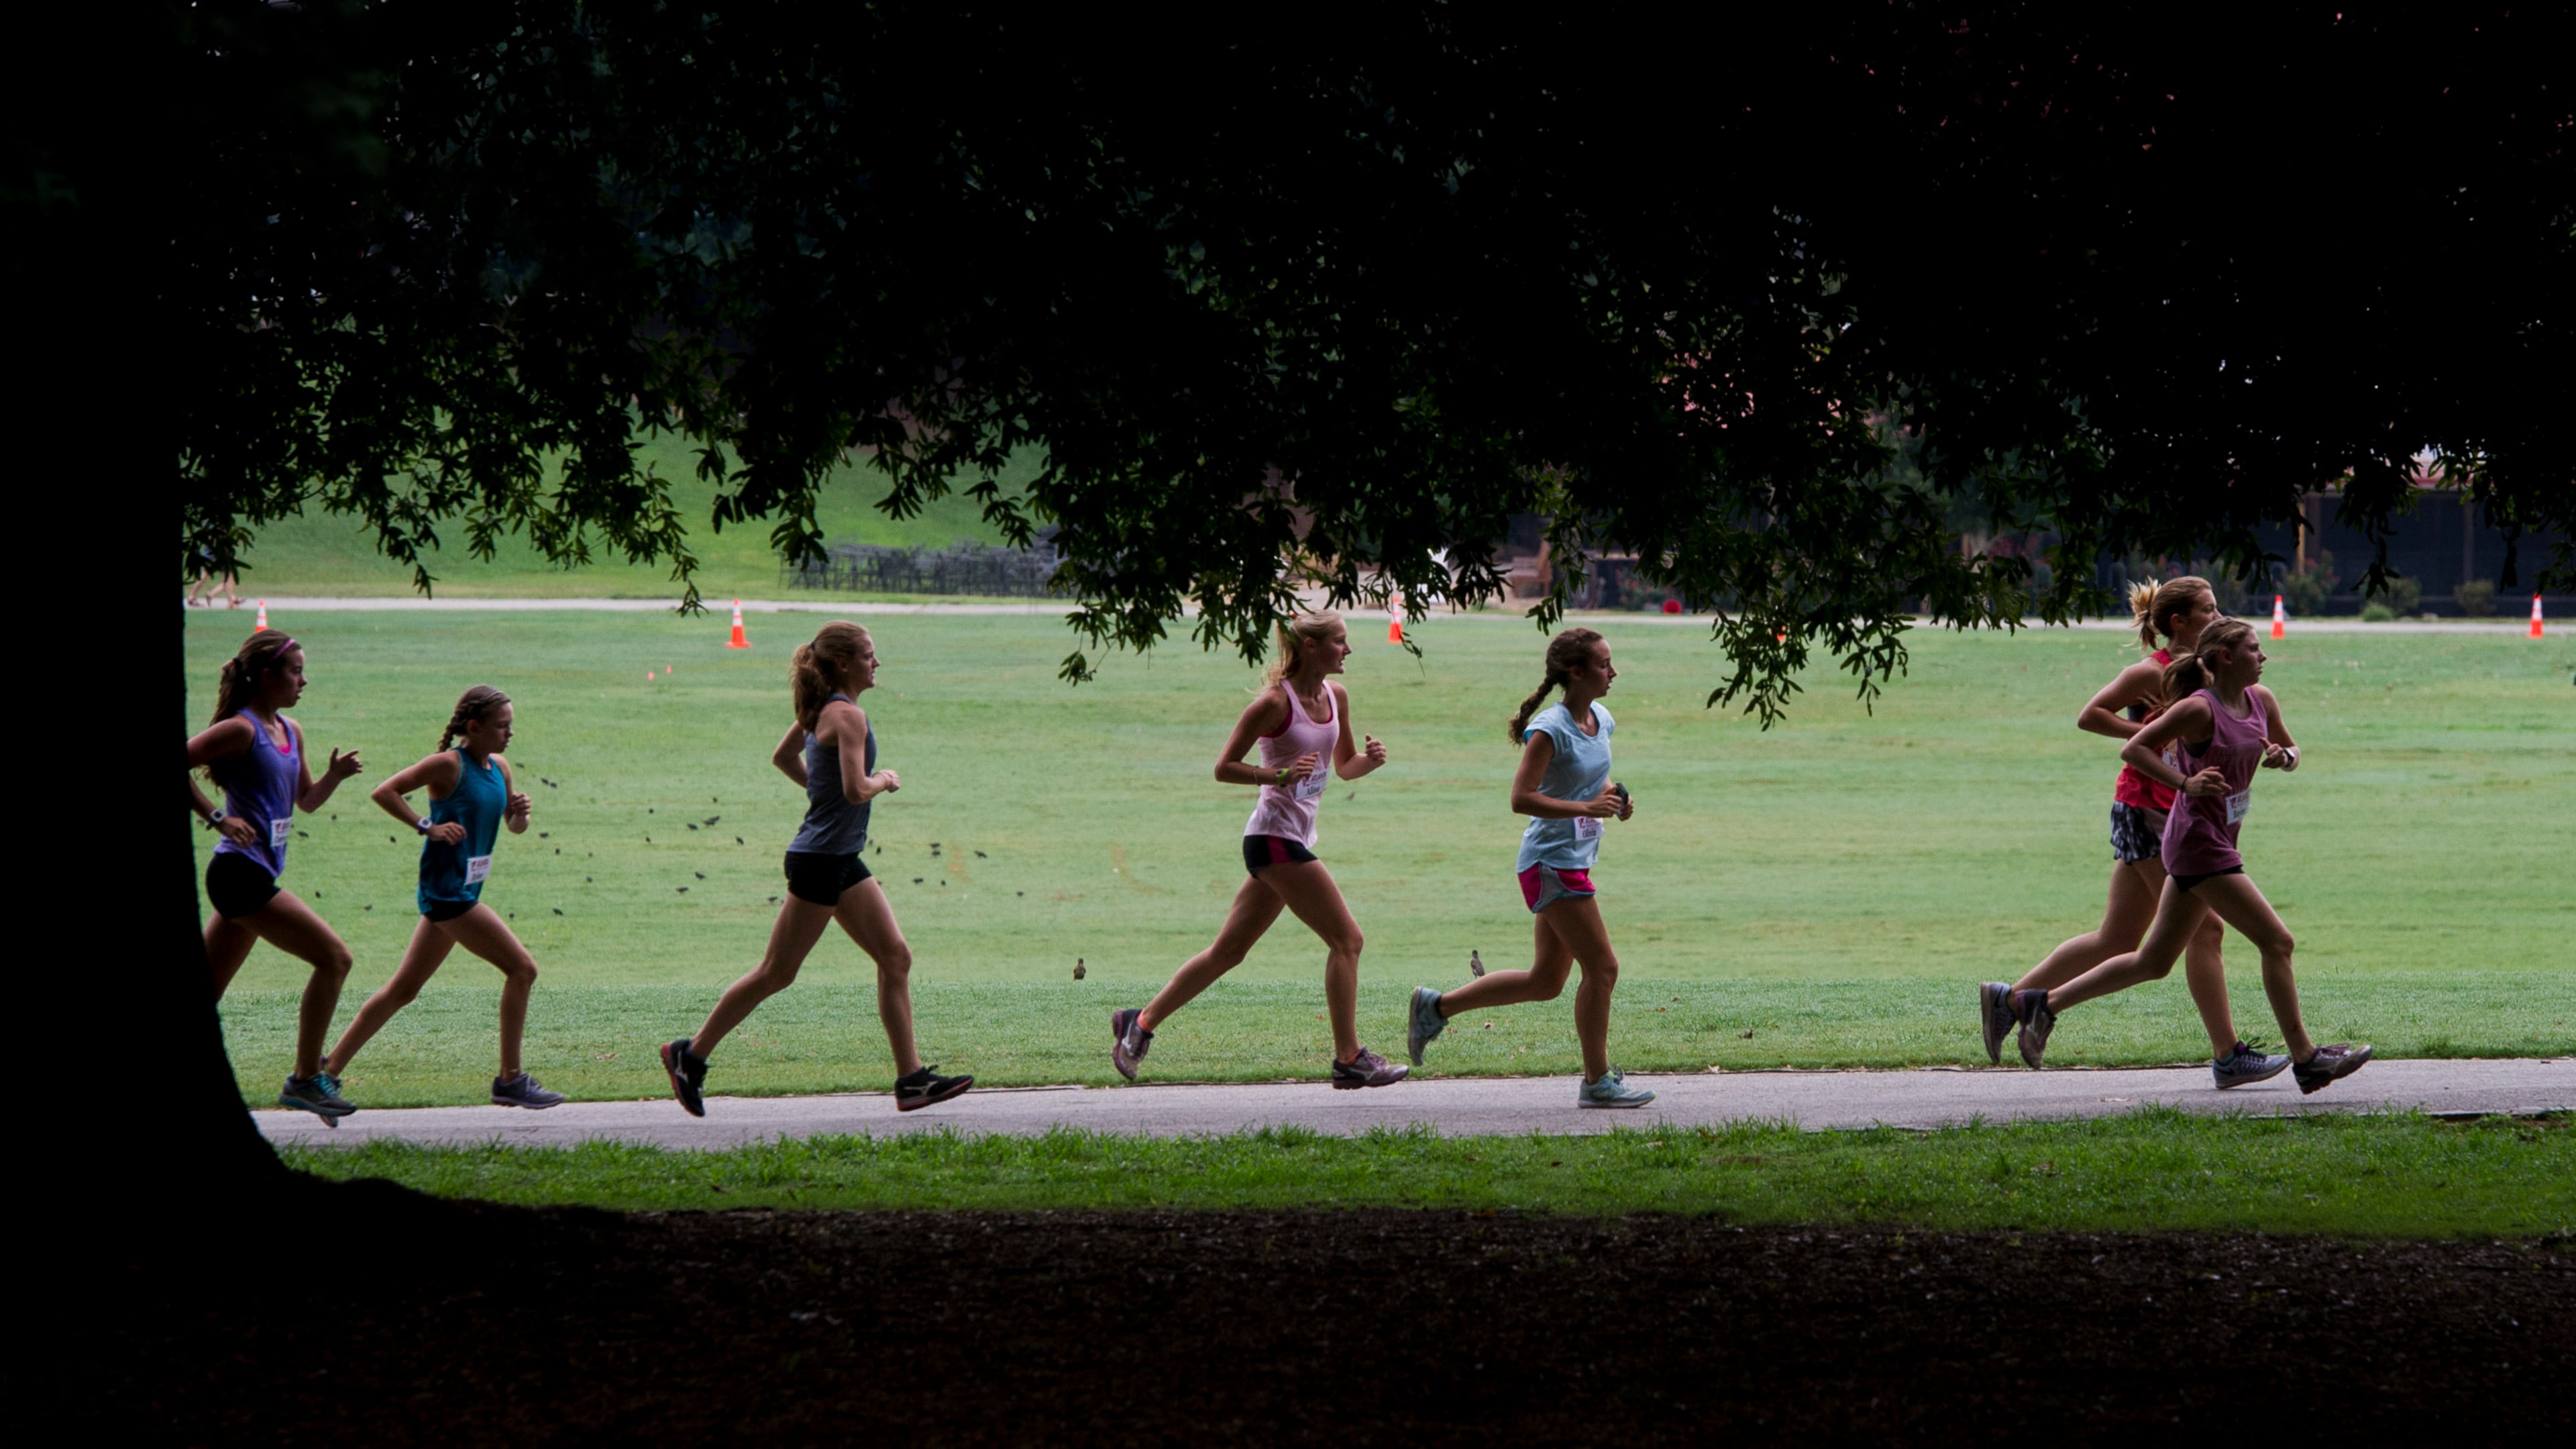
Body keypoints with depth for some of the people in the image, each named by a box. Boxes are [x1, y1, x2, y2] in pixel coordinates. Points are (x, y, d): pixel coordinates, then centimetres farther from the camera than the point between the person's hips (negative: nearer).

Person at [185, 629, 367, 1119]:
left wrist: (334, 776, 5)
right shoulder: (241, 730, -12)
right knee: (334, 957, -10)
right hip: (240, 871, -9)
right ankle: (306, 1079, -7)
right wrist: (216, 818, -20)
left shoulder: (290, 732, 15)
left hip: (256, 875, 9)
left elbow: (306, 800, 25)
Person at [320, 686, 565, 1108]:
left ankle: (332, 1066, 19)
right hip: (447, 889, -9)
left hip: (463, 893, 9)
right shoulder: (449, 765, -13)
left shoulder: (499, 768, 11)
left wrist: (520, 813, -1)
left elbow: (514, 828, 22)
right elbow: (385, 792, -15)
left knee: (405, 988, 13)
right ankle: (510, 1080, -4)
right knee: (522, 968, -10)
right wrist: (427, 827, -21)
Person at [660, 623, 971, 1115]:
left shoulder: (821, 711, 11)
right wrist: (884, 782, -8)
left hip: (843, 862, 10)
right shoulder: (848, 716, -17)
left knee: (896, 956, 5)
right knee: (777, 973, -1)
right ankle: (691, 1054, 9)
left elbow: (782, 757, 25)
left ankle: (911, 1078, 3)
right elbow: (855, 789, -27)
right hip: (820, 858, -10)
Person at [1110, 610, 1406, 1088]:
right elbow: (1223, 767, -10)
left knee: (1228, 951, 12)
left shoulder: (1336, 696, 11)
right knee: (1346, 939, -10)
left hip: (1296, 840, 9)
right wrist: (1281, 774, -24)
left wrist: (1369, 759, 0)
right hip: (1274, 837, -9)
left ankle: (1140, 1022, 20)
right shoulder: (1274, 703, -13)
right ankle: (1349, 1060, -6)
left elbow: (1343, 766, 22)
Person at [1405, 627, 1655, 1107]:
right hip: (1551, 862, -9)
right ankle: (1597, 1081, 3)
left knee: (1545, 982, 14)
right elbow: (1521, 798, -22)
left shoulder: (1601, 721, 9)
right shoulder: (1550, 729, -18)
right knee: (1603, 967, -7)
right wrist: (1587, 807, -27)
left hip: (1575, 861, 9)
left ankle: (1437, 1006, 24)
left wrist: (1615, 797, 4)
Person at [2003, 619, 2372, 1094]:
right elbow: (2134, 749, -14)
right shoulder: (2199, 708, -15)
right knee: (2276, 941, -8)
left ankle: (2042, 1004, 17)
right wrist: (2186, 782, -23)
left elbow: (2292, 750, 22)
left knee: (2153, 962, 12)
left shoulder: (2261, 700, 8)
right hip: (2199, 843, -9)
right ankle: (2305, 1059, -3)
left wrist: (2283, 756, -2)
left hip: (2217, 841, 9)